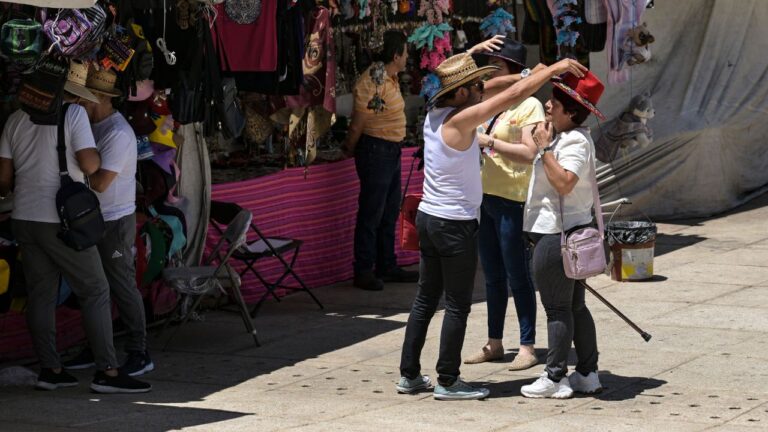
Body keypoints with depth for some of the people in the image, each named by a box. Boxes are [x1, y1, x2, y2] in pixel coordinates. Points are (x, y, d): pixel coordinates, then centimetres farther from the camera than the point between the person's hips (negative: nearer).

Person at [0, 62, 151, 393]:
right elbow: (90, 165, -16)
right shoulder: (73, 114, -8)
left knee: (40, 294, 10)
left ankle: (50, 369, 10)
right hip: (60, 220, -6)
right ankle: (106, 371, -5)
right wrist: (94, 153, 5)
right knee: (95, 291, -1)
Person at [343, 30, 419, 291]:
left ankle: (387, 267, 25)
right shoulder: (374, 81, -21)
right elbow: (359, 122, -16)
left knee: (390, 212, 16)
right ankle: (363, 272, 1)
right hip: (375, 149, -10)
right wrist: (350, 148, -4)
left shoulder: (391, 78, 10)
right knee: (371, 213, -4)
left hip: (391, 150, 10)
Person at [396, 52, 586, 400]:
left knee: (426, 299, 14)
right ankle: (447, 382, 6)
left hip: (429, 216, 9)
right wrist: (555, 68, -13)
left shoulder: (435, 113, 4)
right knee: (457, 305, 1)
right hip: (455, 224, -9)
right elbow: (513, 96, -20)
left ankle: (409, 374, 18)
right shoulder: (460, 120, -20)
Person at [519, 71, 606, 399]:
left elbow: (564, 182, -29)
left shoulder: (576, 141, -17)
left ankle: (555, 378, 1)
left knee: (557, 307, -4)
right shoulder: (563, 138, 16)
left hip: (557, 235, -11)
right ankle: (587, 373, 20)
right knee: (575, 306, 14)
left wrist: (545, 148, -22)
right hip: (569, 232, 11)